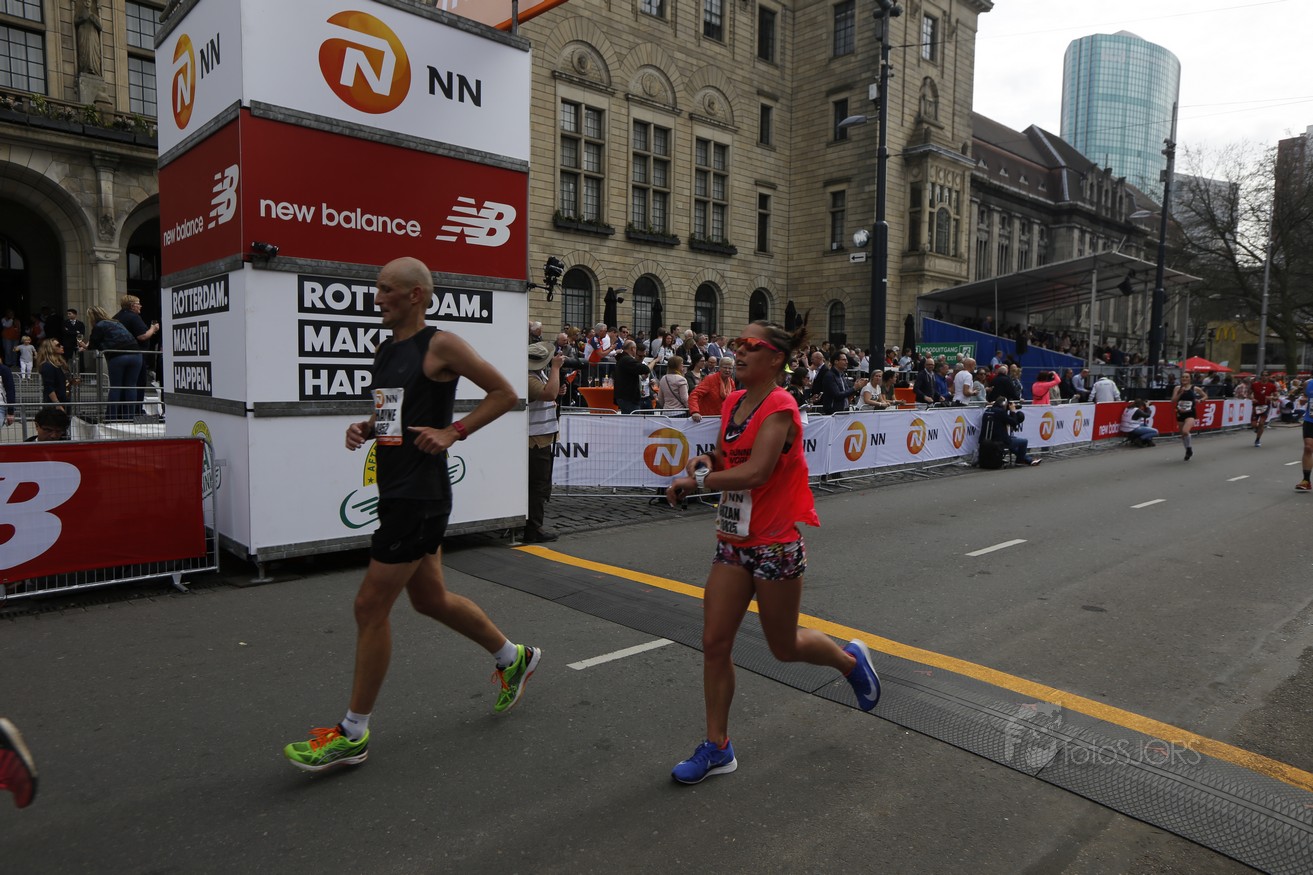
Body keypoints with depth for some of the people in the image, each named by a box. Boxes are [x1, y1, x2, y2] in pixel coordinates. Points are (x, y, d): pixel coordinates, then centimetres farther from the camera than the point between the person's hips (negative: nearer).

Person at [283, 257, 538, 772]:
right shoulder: (385, 351, 15)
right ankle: (513, 658, 38)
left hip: (419, 495, -9)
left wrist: (453, 432, -16)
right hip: (398, 492, 9)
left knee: (371, 607, -4)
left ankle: (352, 735, 12)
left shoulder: (440, 346, -10)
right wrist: (363, 429, 6)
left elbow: (505, 393, -9)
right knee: (430, 598, 18)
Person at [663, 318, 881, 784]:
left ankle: (852, 660, 42)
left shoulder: (779, 409, -18)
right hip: (733, 542, 7)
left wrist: (696, 480, -21)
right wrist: (706, 460, -5)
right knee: (714, 644, 5)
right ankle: (717, 747, 19)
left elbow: (755, 472, -29)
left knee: (785, 647, 11)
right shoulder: (733, 402, 6)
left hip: (775, 546, -7)